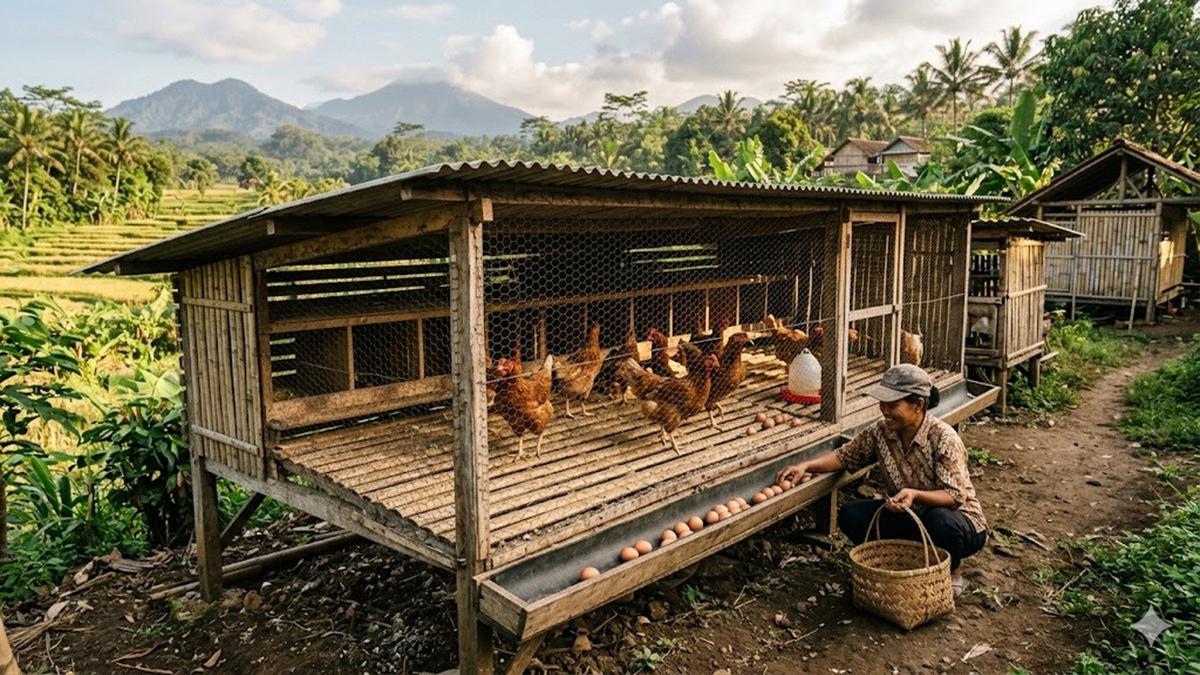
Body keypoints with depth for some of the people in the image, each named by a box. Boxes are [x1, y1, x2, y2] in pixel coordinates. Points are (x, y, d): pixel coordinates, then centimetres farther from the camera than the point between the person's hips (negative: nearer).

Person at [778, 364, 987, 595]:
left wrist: (915, 495, -45)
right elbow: (845, 456, 2)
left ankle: (951, 574, -4)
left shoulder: (943, 438, -23)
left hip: (957, 519, -4)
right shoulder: (881, 431, -8)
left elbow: (955, 497, -26)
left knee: (941, 521, -40)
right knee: (850, 515, -16)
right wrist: (806, 466, -16)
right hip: (909, 516, 5)